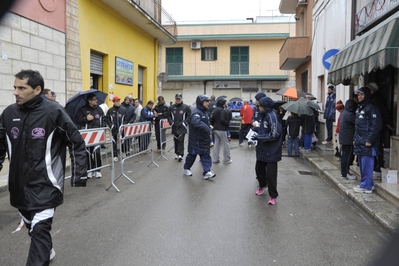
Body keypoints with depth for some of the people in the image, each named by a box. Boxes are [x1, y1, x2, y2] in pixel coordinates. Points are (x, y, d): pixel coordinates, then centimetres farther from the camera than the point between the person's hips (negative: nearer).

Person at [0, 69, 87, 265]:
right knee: (31, 225, 21)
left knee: (39, 230, -9)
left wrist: (79, 174, -7)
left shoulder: (54, 112, -12)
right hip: (19, 184, 6)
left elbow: (76, 143, -6)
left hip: (45, 183, -6)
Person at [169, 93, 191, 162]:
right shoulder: (171, 107, 6)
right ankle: (177, 153, 22)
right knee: (176, 141, 10)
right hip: (174, 127, 4)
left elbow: (189, 116, 0)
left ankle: (180, 155, -11)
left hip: (182, 127, -3)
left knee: (181, 140, -10)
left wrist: (184, 123, -9)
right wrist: (171, 123, 0)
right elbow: (169, 116, 13)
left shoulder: (186, 107, -2)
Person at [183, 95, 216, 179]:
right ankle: (186, 168, 29)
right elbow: (197, 123, -38)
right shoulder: (196, 112, -19)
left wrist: (210, 131, 2)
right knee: (192, 154, 9)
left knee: (206, 155, 2)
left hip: (205, 138, 8)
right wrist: (208, 129, -36)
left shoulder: (205, 112, 11)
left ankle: (207, 172, 1)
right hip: (196, 139, -8)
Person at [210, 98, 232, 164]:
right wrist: (227, 123, -6)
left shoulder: (215, 110, 13)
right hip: (221, 129, -9)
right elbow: (222, 120, -21)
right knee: (225, 144, 1)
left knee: (217, 144, 12)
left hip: (215, 129, 9)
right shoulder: (222, 110, -15)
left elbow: (212, 119, 16)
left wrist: (213, 125, 21)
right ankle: (226, 159, 7)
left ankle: (215, 159, 13)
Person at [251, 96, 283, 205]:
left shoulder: (272, 116, -20)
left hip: (271, 151, -9)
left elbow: (274, 134, -23)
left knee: (270, 174, -1)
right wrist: (257, 129, 4)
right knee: (259, 169, 21)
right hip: (262, 149, 9)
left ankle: (273, 196, 14)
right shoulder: (265, 115, 7)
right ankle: (262, 186, 46)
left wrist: (259, 137, -19)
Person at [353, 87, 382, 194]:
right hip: (359, 142, 9)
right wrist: (356, 138, 17)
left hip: (367, 143, -9)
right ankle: (366, 183, 25)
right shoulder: (359, 107, 16)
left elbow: (376, 125, -16)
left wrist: (369, 140, -17)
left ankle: (366, 186, 2)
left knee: (366, 165, -4)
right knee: (362, 164, 14)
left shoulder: (371, 108, -11)